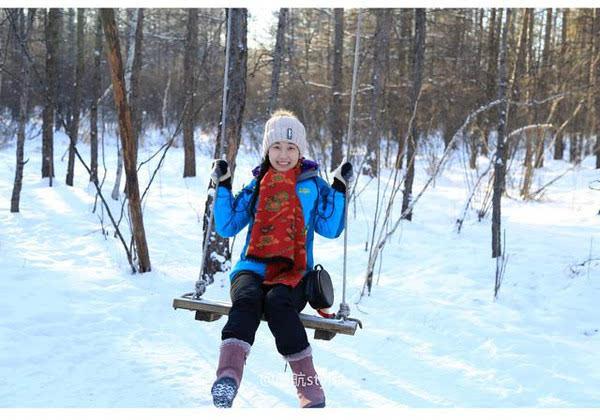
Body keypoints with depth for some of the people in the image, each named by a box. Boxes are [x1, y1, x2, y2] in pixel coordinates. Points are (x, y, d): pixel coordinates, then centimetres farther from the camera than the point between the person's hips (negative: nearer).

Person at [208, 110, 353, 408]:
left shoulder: (313, 185, 16)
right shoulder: (256, 187, 19)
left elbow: (330, 229, 7)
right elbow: (227, 227, 15)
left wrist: (340, 188, 1)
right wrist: (223, 185, 8)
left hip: (293, 273, -1)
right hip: (253, 267, 1)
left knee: (278, 303, -36)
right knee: (247, 298, -35)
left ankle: (310, 390, -32)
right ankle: (228, 376, -53)